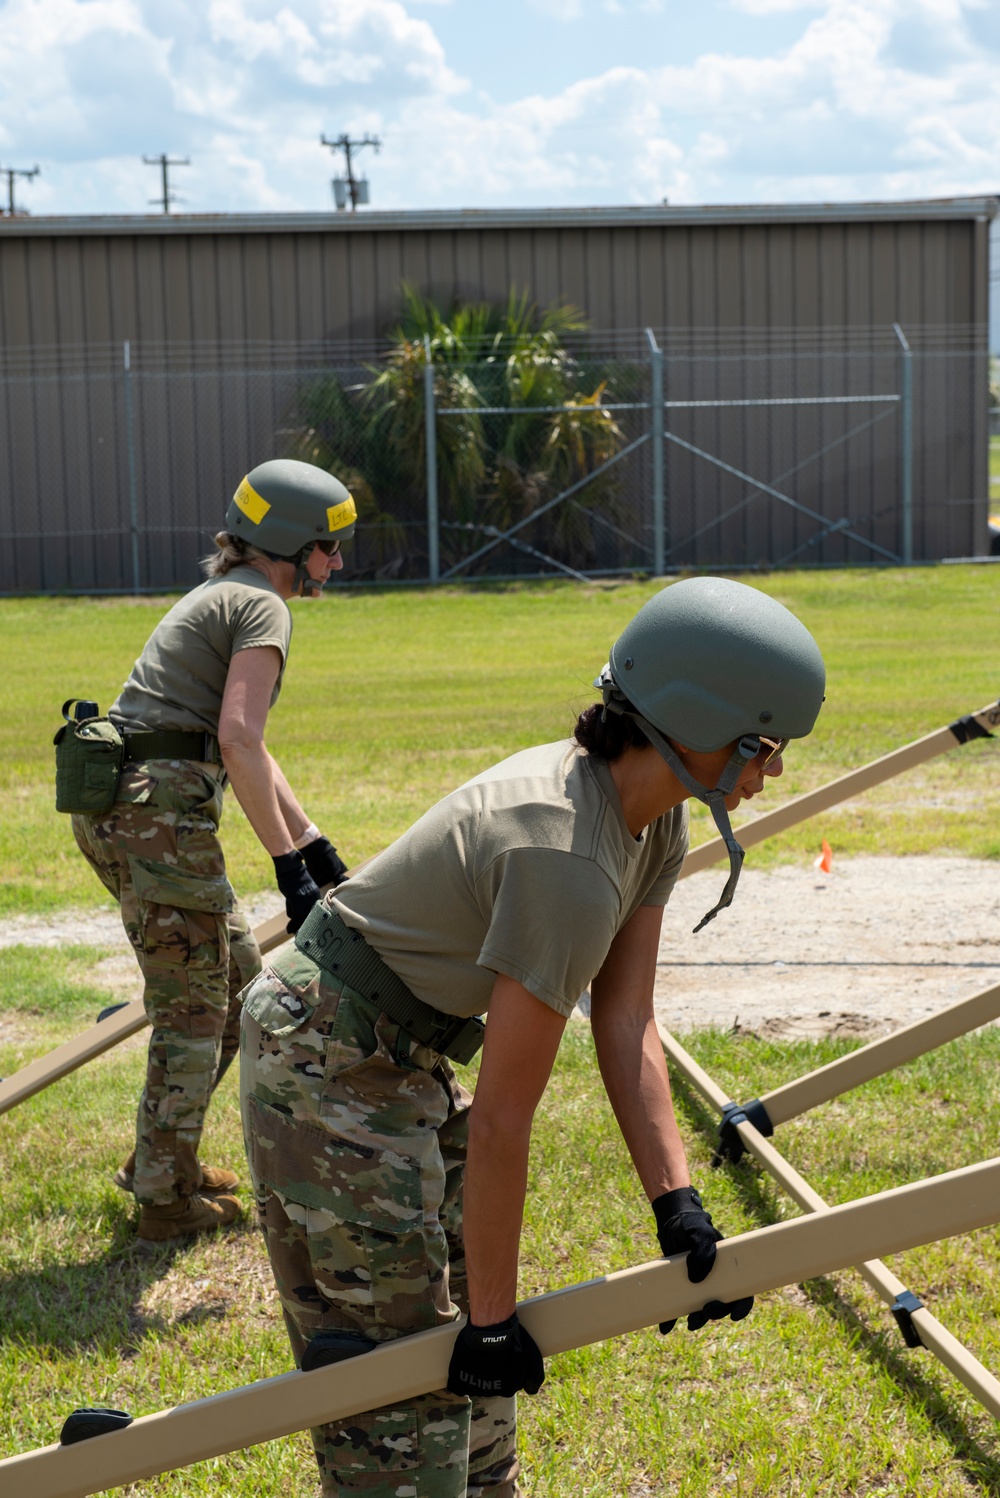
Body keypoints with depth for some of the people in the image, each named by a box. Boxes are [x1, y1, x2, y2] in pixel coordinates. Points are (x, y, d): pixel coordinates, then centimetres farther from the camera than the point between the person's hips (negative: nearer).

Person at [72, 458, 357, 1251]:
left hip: (116, 809, 10)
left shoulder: (223, 598, 25)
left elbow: (245, 746, 29)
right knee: (194, 1008, 1)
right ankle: (168, 1198, 10)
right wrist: (290, 863, -16)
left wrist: (317, 842, 30)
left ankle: (163, 1159, 26)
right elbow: (238, 744, -17)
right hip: (159, 807, -10)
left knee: (239, 976, 19)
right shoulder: (262, 606, -6)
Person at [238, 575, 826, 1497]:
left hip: (407, 1057, 10)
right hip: (328, 1065, -10)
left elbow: (626, 1025, -2)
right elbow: (502, 1120, -28)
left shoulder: (653, 824, -4)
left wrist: (675, 1204, -11)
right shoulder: (569, 861, -33)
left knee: (468, 1317, 21)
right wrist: (493, 1320, -19)